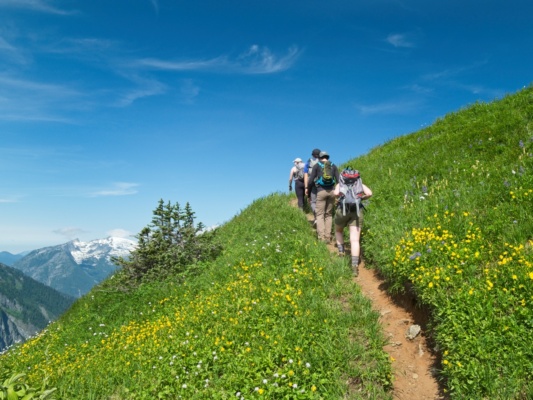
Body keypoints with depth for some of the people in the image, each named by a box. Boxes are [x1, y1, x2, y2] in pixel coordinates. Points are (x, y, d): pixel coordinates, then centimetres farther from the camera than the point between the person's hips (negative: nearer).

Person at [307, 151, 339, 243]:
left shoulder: (317, 165, 5)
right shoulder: (333, 166, 12)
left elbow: (311, 181, 0)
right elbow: (338, 180, 5)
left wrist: (308, 193, 10)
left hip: (321, 191, -3)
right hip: (332, 191, 3)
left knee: (320, 215, 1)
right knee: (329, 214, 13)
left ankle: (322, 237, -9)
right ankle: (328, 237, 9)